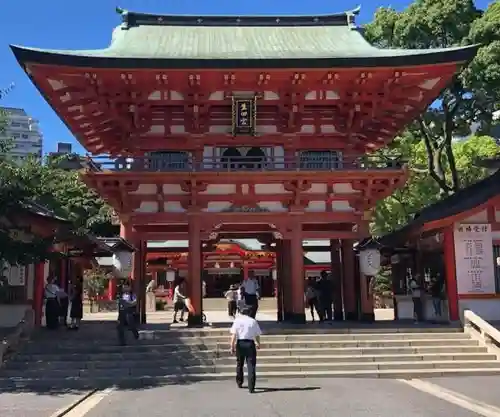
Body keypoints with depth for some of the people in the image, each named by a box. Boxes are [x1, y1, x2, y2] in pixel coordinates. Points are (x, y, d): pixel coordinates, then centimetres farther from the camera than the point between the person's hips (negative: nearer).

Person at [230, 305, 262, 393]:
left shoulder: (237, 320, 1)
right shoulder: (253, 321, 1)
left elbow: (234, 335, -6)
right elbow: (257, 335, 5)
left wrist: (232, 346, -2)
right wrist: (258, 344, 23)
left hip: (240, 343, 1)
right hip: (250, 343, -1)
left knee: (239, 364, 20)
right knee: (251, 366, 0)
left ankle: (239, 383, 35)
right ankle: (251, 388, -5)